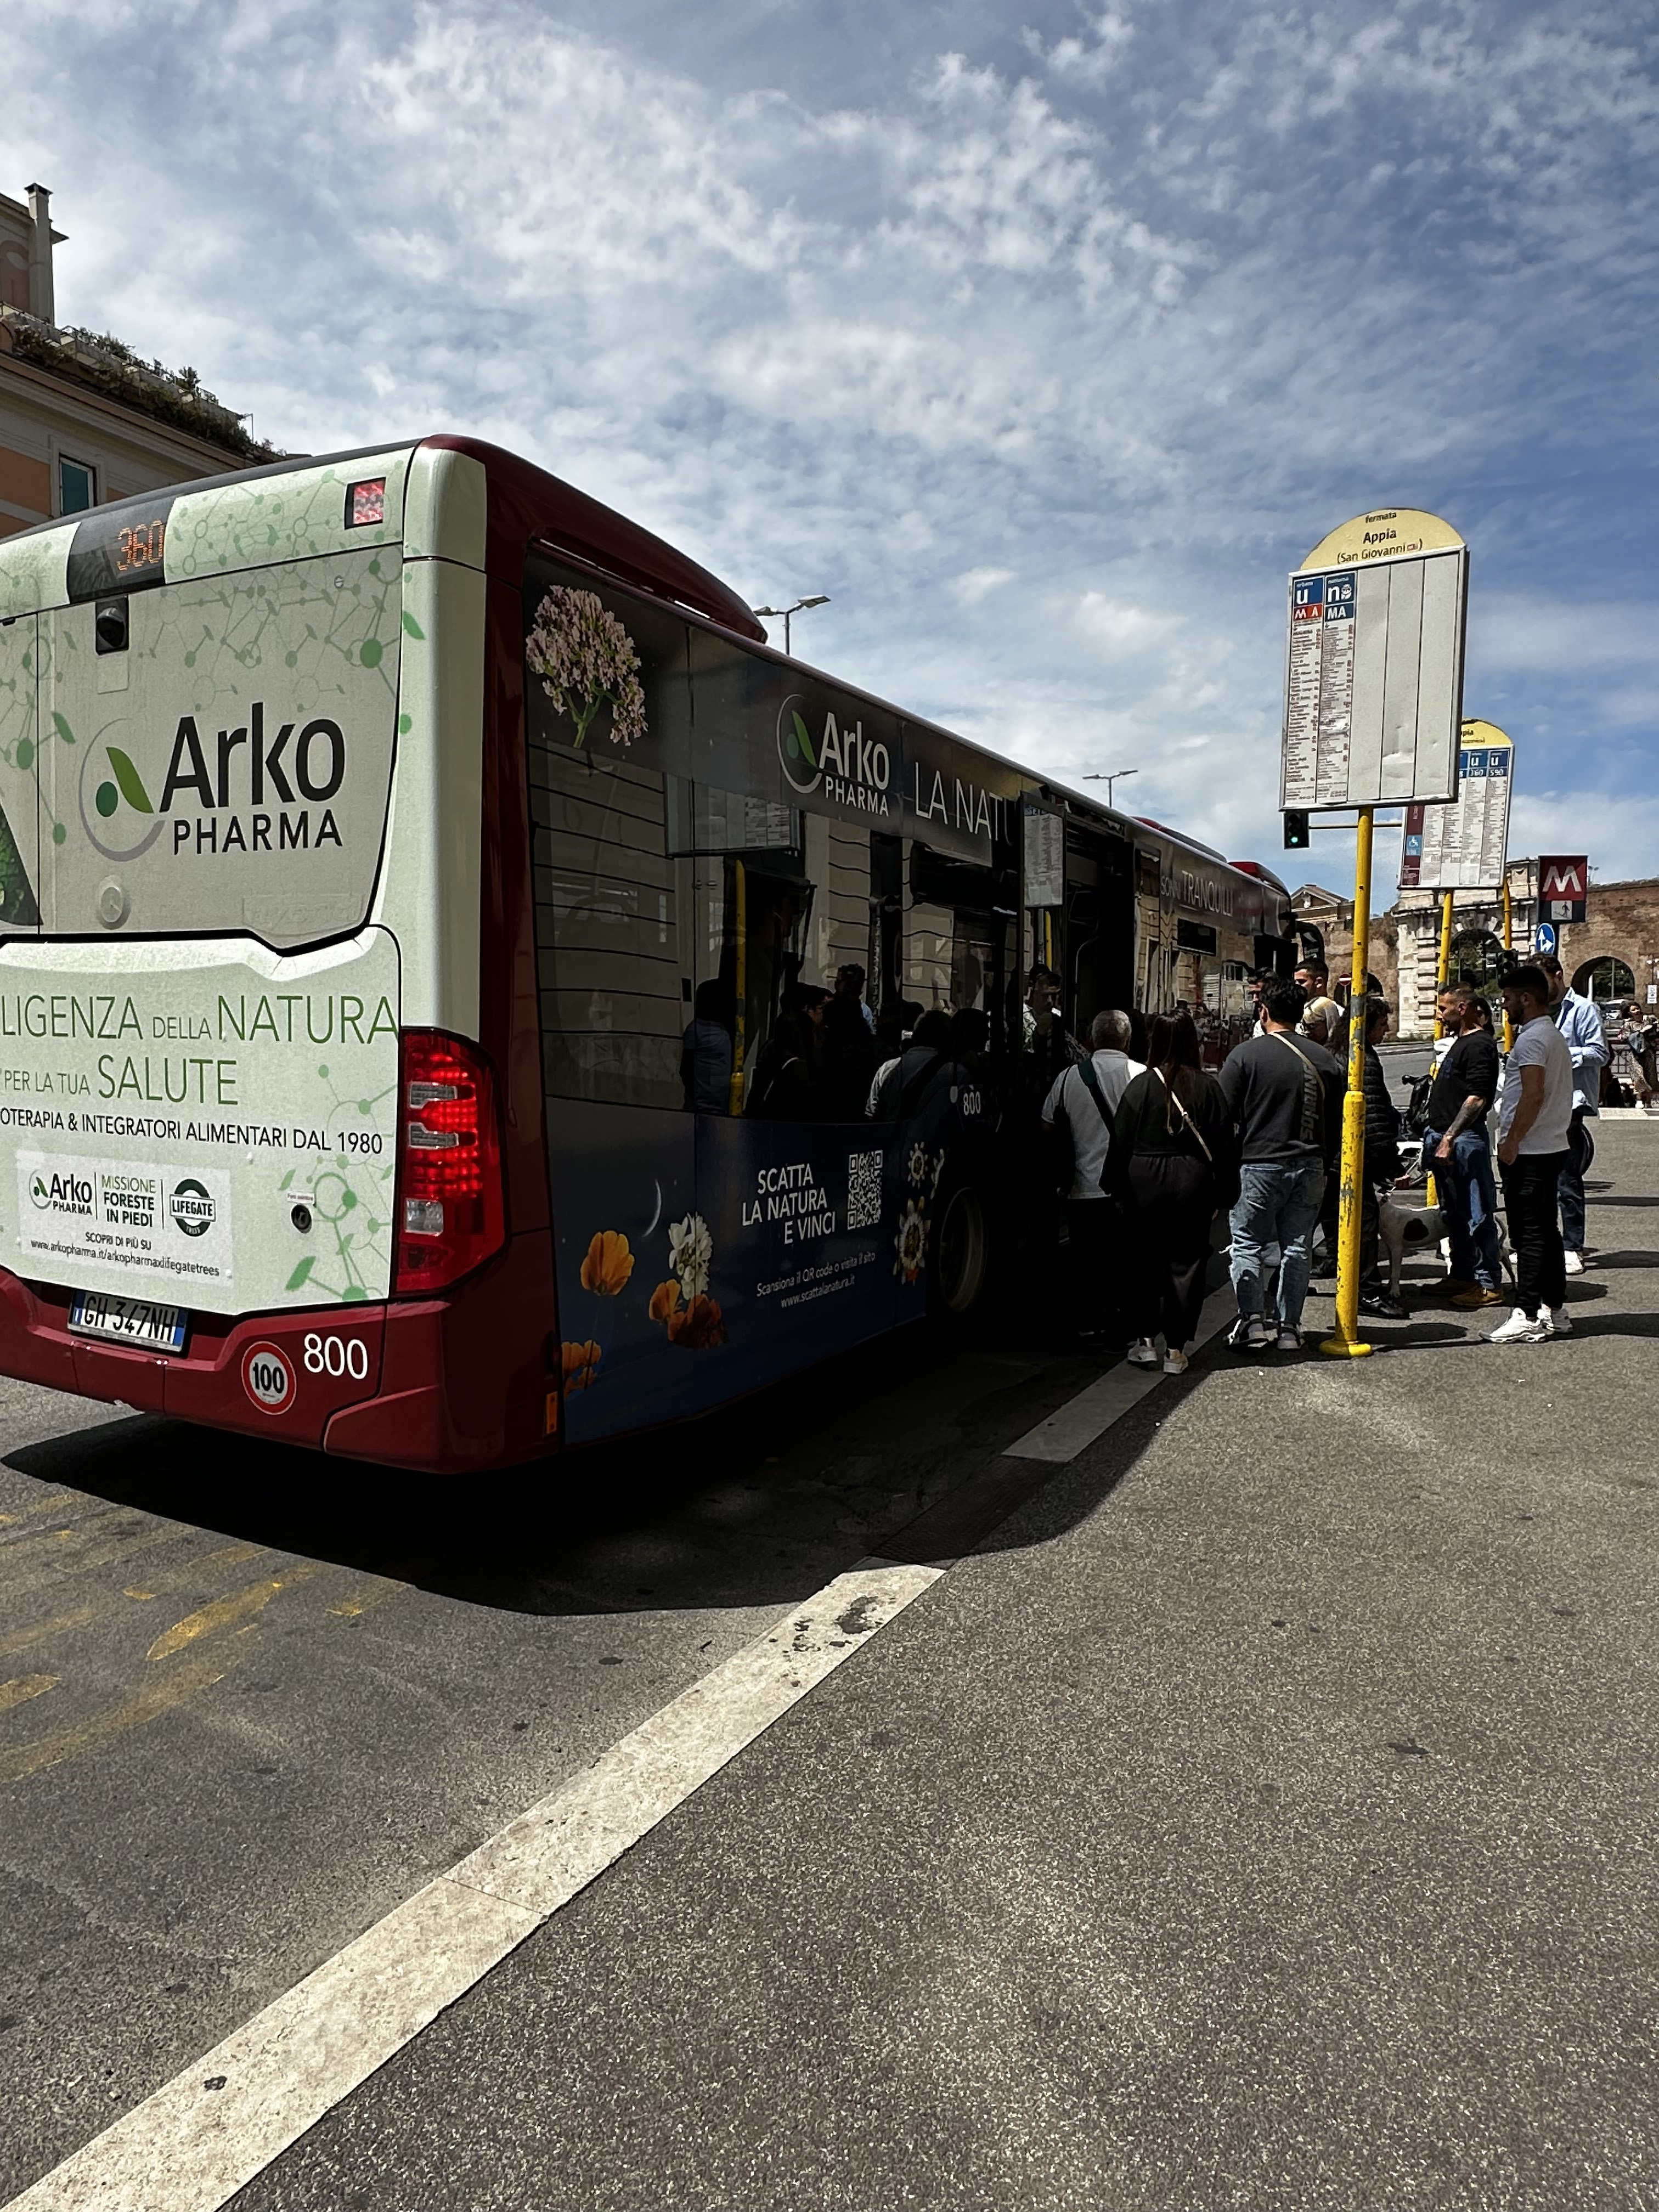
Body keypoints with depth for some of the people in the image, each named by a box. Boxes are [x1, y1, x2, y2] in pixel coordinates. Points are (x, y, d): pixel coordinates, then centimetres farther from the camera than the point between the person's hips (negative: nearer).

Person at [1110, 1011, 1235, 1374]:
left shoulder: (1142, 1084, -6)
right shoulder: (1208, 1086, -3)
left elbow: (1121, 1141, -4)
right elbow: (1222, 1143, 0)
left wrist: (1120, 1188, 6)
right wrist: (1223, 1194, 7)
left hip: (1145, 1183, -1)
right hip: (1192, 1185, 1)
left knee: (1144, 1262, 11)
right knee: (1185, 1263, 7)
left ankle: (1145, 1340, 13)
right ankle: (1176, 1350, 10)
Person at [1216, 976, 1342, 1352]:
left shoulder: (1245, 1055, -8)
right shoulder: (1324, 1059, 5)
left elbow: (1222, 1114, -8)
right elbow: (1337, 1120, 11)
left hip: (1259, 1164, -4)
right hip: (1309, 1167, 4)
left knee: (1247, 1244, 6)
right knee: (1296, 1247, 10)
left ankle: (1252, 1321, -2)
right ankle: (1290, 1327, 13)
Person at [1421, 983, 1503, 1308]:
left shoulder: (1480, 1044, -14)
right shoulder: (1459, 1042, 18)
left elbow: (1476, 1098, -21)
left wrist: (1450, 1138, -24)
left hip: (1465, 1139, -11)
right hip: (1443, 1136, 11)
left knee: (1477, 1215, -5)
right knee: (1453, 1214, 17)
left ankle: (1489, 1284, 0)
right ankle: (1462, 1275, 27)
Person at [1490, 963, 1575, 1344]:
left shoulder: (1532, 1039, -15)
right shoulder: (1555, 1036, 18)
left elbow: (1533, 1095, -24)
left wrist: (1511, 1141, -18)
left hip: (1528, 1152, -10)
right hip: (1552, 1147, 10)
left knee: (1529, 1234, -7)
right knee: (1547, 1230, 13)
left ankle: (1527, 1317, -5)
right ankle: (1555, 1311, 20)